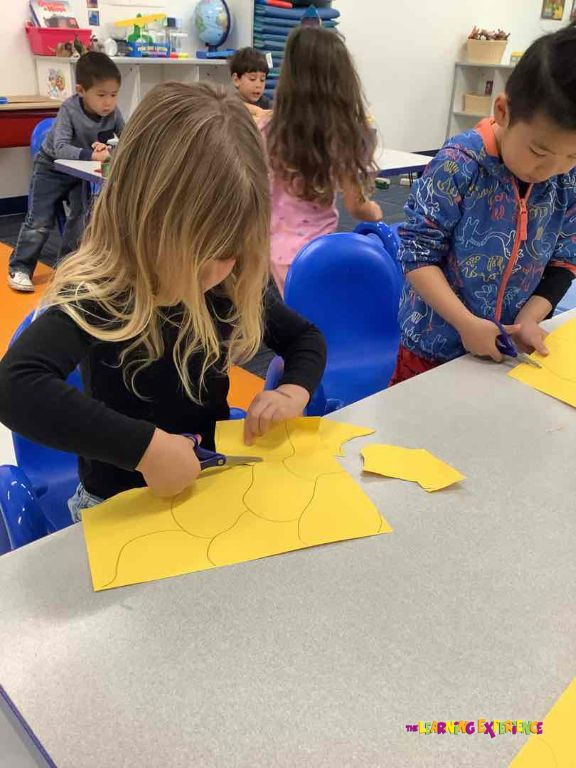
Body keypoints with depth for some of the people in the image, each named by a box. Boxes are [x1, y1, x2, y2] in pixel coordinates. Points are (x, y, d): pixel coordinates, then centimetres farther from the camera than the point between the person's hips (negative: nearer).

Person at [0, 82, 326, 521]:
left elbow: (305, 338, 9)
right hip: (123, 501, -3)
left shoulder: (229, 287, -6)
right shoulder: (98, 297, -22)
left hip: (216, 481, 4)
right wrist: (147, 446, -39)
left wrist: (294, 391, -10)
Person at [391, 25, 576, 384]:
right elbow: (417, 251, -20)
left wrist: (530, 319, -11)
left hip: (507, 346, 4)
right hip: (435, 344, -4)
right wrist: (466, 323, -25)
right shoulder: (459, 164, -21)